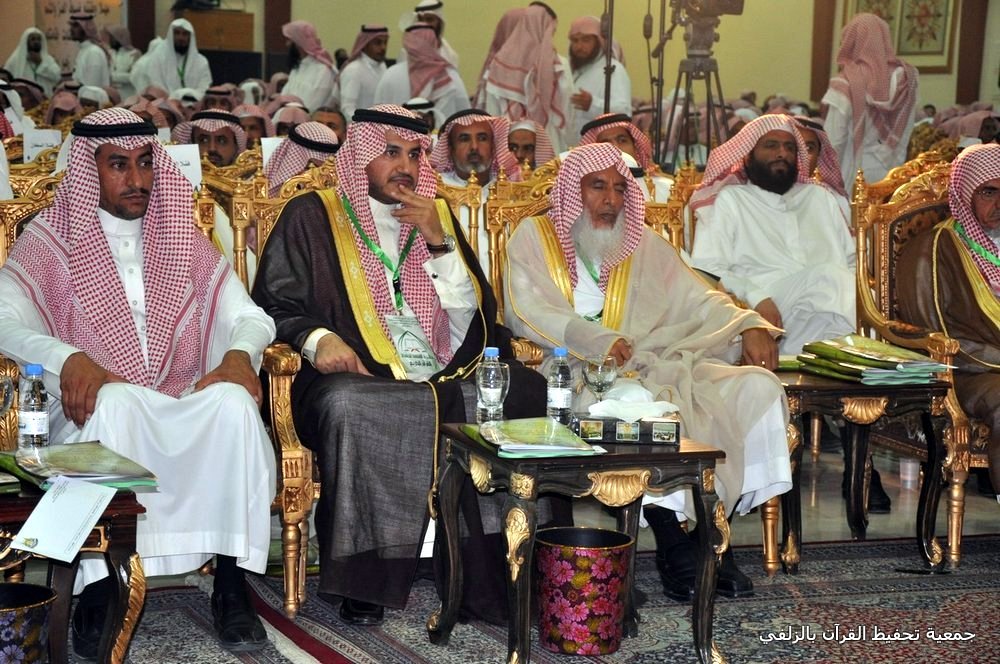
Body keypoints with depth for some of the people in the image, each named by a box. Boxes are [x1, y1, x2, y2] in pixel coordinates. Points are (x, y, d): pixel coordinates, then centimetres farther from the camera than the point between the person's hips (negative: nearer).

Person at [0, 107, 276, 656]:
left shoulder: (181, 238, 18)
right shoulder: (49, 241, 8)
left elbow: (249, 316, 12)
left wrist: (239, 354, -13)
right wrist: (67, 358, -28)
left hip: (182, 414, 3)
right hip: (95, 415, -2)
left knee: (235, 402, -31)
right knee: (114, 402, -38)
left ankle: (232, 585, -28)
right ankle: (99, 594, -33)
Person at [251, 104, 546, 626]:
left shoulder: (438, 216, 20)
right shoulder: (312, 216, 11)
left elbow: (475, 319, 13)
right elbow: (273, 304, 4)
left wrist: (439, 242, 1)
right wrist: (316, 337, -17)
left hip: (443, 381, 4)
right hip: (358, 379, -3)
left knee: (526, 390, -24)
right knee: (348, 406, -39)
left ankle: (494, 566, -16)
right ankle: (362, 578, -27)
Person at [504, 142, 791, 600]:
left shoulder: (643, 244, 22)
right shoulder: (535, 237, 9)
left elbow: (696, 297, 14)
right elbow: (526, 312, -6)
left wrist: (749, 325, -7)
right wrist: (598, 340, -21)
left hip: (657, 362, 5)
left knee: (757, 387, -17)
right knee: (636, 402, -39)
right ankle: (672, 543, -25)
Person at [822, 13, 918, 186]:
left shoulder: (845, 84, -14)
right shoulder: (905, 78, 1)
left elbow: (833, 144, -11)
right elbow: (904, 140, 8)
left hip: (853, 179, -5)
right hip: (892, 177, 5)